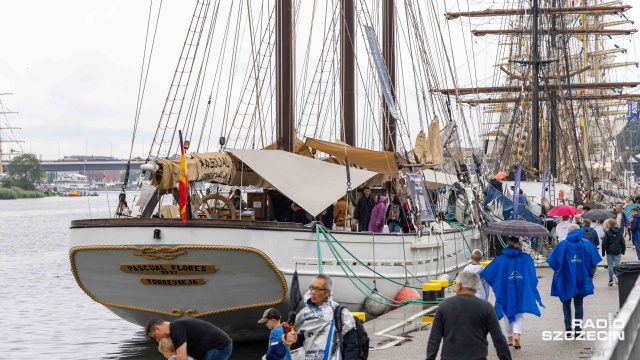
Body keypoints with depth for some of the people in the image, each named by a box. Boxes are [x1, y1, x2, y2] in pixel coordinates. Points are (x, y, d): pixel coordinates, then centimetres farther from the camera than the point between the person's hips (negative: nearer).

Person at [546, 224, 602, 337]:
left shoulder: (563, 244, -8)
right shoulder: (586, 244, -3)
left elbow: (553, 261, -9)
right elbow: (594, 261, -1)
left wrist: (558, 270, 7)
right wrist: (589, 272, 14)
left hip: (566, 279, -1)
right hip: (581, 279, 1)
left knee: (566, 302, 15)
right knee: (578, 304, 9)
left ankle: (568, 325, -3)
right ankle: (578, 330, 7)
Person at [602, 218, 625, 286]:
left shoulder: (607, 232, -8)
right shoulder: (619, 232, 3)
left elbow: (604, 243, -9)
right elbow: (622, 242, 7)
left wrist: (603, 252, -2)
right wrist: (623, 251, 17)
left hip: (609, 251, -2)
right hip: (617, 251, 2)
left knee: (610, 265, 4)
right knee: (617, 264, 5)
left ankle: (611, 280, 3)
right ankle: (616, 275, -21)